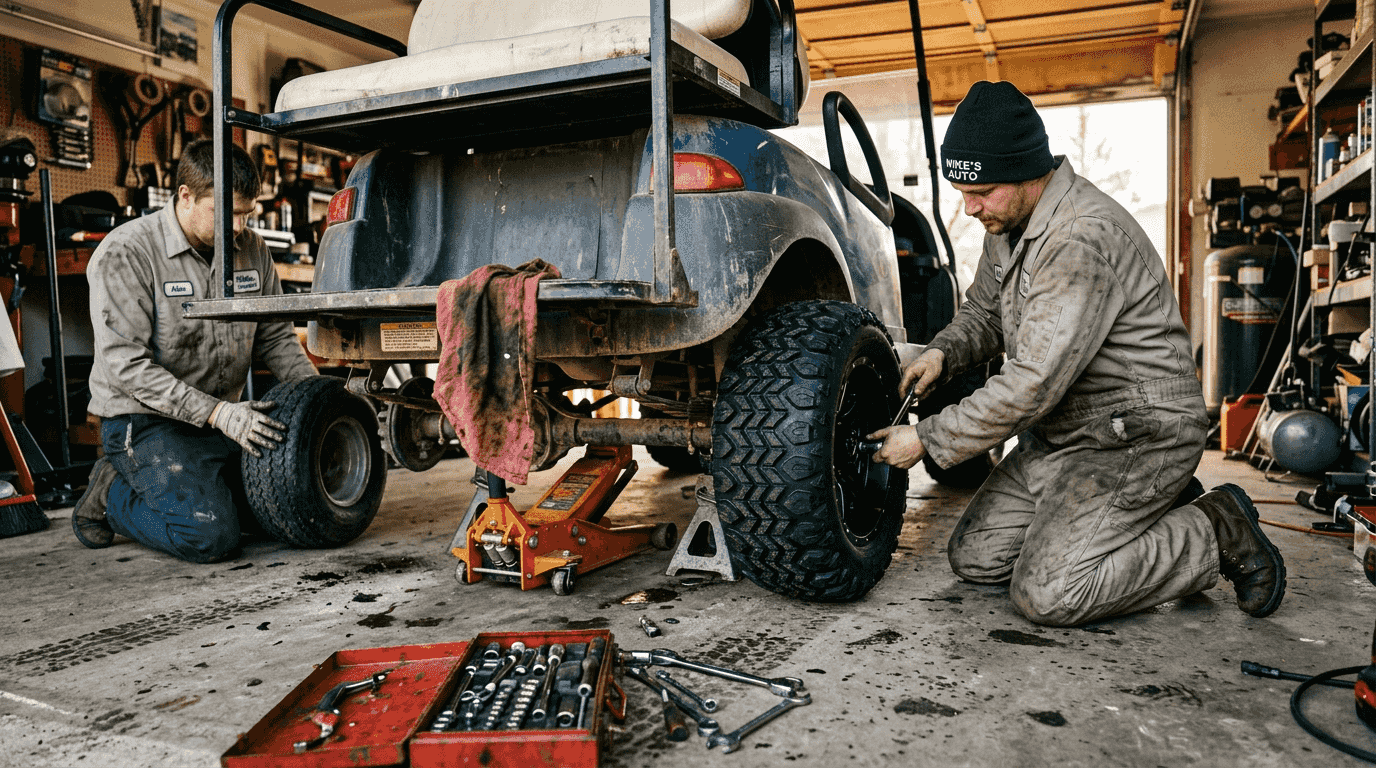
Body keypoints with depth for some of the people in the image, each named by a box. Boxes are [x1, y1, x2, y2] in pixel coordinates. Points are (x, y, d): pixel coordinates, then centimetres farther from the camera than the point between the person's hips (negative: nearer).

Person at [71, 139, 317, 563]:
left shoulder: (251, 249, 4)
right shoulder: (125, 253, -14)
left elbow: (276, 338, 11)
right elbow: (126, 364, -20)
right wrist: (217, 413, -27)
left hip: (224, 415, 6)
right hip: (145, 420, -6)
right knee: (210, 535, -23)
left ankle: (203, 486, 16)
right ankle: (111, 496, 6)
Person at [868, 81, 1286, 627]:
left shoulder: (1084, 238, -26)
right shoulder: (1008, 223, 4)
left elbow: (1034, 384, -29)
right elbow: (983, 311, 19)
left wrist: (927, 440, -21)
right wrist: (942, 353, -4)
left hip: (1136, 436, -9)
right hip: (1059, 436, 9)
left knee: (1046, 593, -18)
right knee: (973, 558, 5)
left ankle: (1217, 532, 2)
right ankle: (1153, 512, 15)